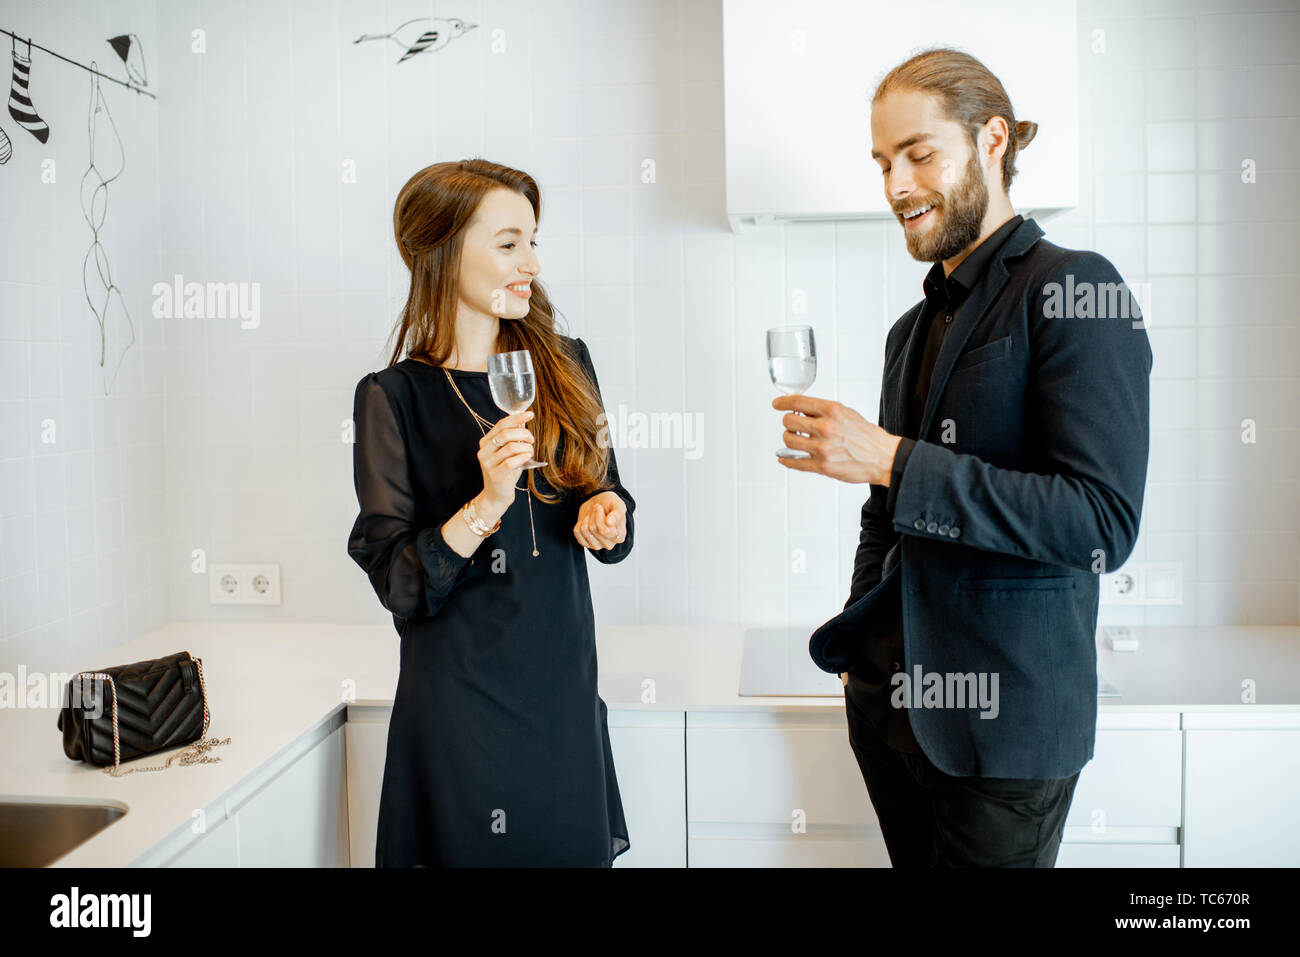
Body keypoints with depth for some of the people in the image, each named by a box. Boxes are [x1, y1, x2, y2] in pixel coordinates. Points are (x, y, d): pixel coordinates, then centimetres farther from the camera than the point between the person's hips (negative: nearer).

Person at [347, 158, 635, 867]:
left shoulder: (564, 366, 5)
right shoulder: (394, 398, -7)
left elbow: (605, 494, 13)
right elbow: (396, 583, -10)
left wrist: (606, 513, -9)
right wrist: (487, 504, -25)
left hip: (567, 693, 4)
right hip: (457, 707, -4)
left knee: (577, 848, 14)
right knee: (472, 847, 8)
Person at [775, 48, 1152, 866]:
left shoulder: (1075, 292, -11)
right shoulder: (916, 328, 13)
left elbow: (1104, 522, -21)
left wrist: (892, 461, -23)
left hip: (1004, 717, -7)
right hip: (891, 703, 7)